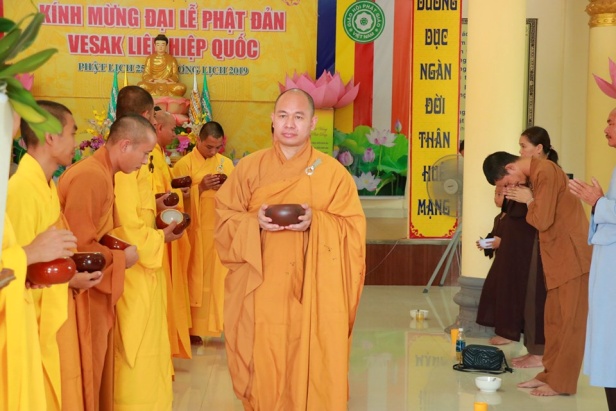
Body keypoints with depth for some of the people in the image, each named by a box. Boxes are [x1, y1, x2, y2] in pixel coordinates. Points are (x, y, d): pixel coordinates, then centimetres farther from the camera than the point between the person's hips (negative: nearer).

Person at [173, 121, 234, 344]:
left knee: (222, 277, 1)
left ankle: (221, 324, 9)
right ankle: (193, 328, 5)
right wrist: (200, 187, -18)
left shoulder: (227, 163, 10)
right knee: (196, 278, -1)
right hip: (196, 230, -3)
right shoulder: (184, 164, -2)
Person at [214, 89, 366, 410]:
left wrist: (316, 222, -19)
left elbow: (353, 229, -2)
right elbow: (224, 219, 4)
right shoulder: (248, 168, 5)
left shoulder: (333, 172, 1)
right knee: (262, 368, 5)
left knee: (311, 368, 1)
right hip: (261, 290, 1)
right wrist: (254, 222, -15)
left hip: (313, 292, -1)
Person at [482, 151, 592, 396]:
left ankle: (561, 382, 0)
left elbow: (543, 220, -22)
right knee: (554, 319, 12)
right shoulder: (534, 174, 12)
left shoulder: (545, 172, -18)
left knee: (569, 320, -4)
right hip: (557, 256, 10)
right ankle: (550, 373, 19)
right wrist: (527, 199, -2)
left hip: (572, 255, -10)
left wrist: (528, 201, -6)